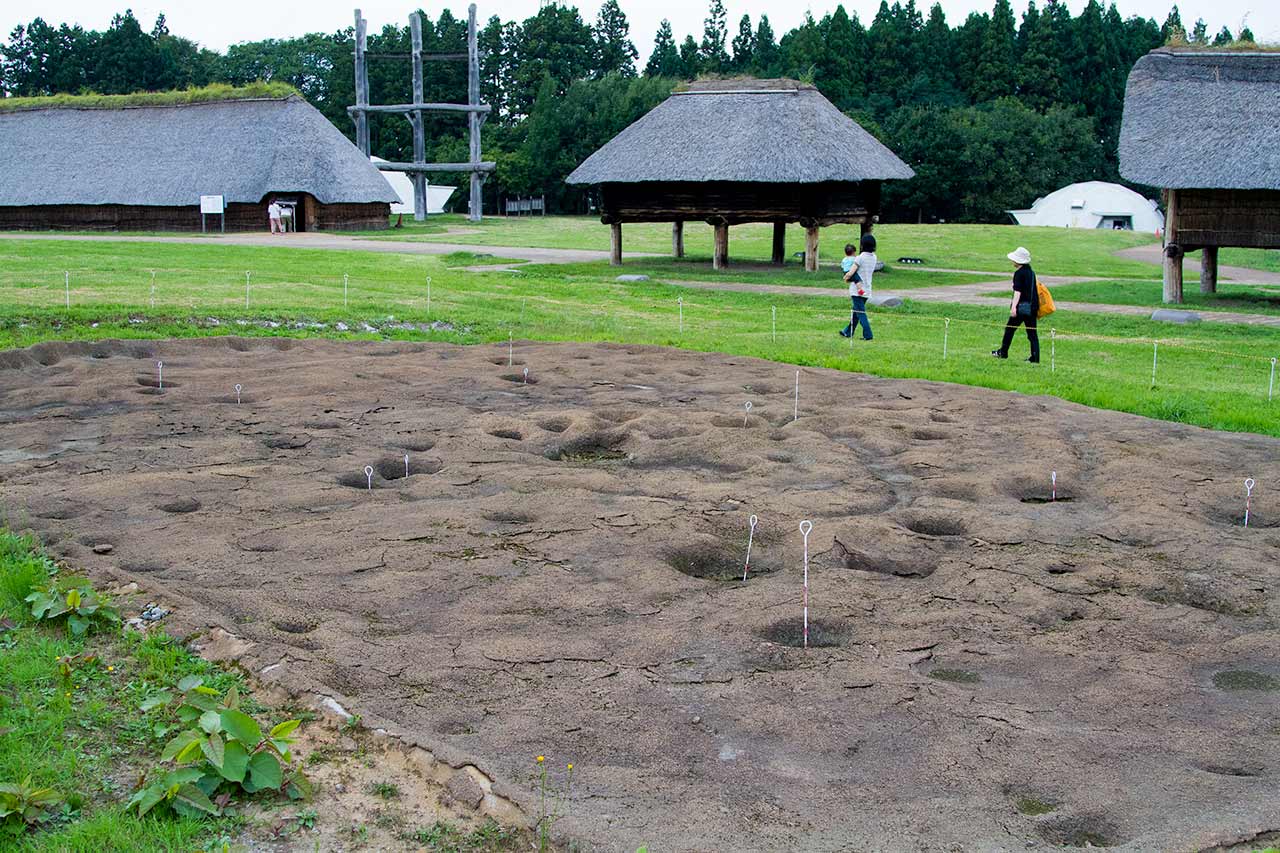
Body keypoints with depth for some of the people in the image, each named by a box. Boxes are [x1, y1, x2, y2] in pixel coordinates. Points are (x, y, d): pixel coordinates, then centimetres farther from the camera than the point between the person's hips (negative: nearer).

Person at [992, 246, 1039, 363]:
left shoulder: (1019, 273, -11)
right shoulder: (1031, 272, 13)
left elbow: (1017, 291, -21)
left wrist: (1013, 307, -27)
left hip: (1022, 306, -7)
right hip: (1033, 307, 7)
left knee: (1010, 328, 9)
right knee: (1032, 332, 6)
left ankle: (1003, 352, 19)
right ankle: (1035, 358, 2)